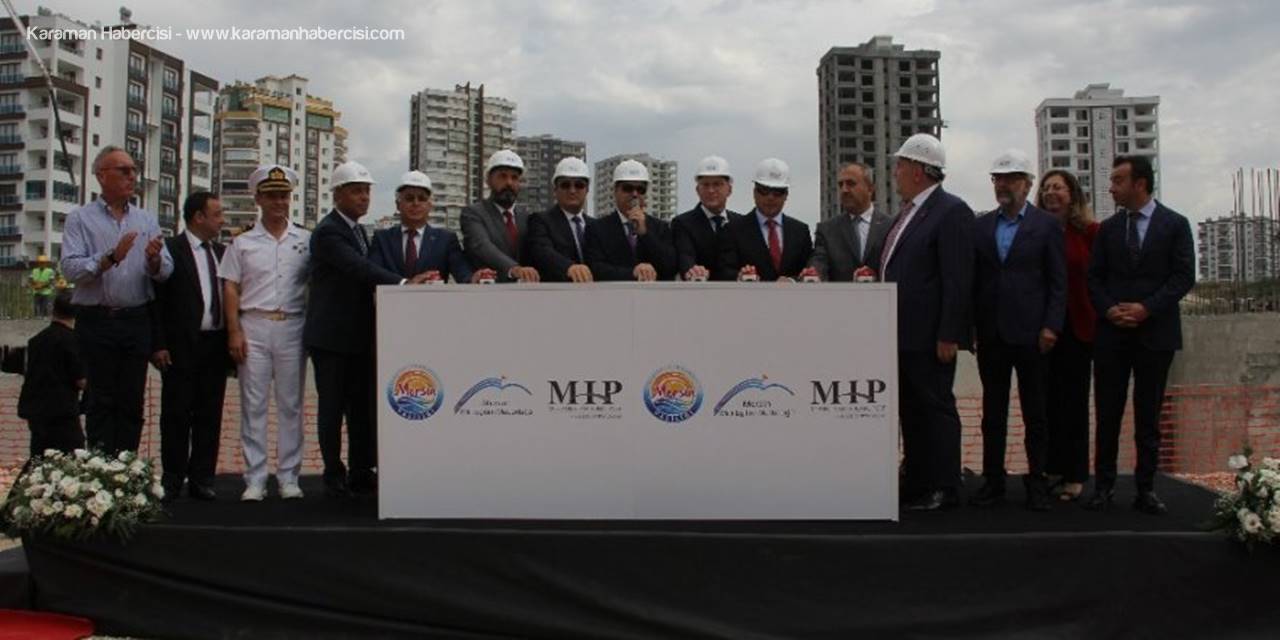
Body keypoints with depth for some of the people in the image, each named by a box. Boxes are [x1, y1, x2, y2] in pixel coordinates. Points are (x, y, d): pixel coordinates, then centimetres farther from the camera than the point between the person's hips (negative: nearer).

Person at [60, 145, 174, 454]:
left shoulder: (147, 220, 12)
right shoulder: (80, 218, 1)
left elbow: (165, 272, 3)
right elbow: (71, 268, -12)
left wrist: (155, 260, -18)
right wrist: (111, 258, -24)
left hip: (137, 321, 3)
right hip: (97, 321, -3)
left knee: (132, 401, 6)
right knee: (101, 401, 2)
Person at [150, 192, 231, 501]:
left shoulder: (221, 252, 12)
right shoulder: (170, 250, -5)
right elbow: (156, 299, -7)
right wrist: (158, 345, -12)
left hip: (216, 345, 5)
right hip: (182, 347, -5)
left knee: (209, 416, 8)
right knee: (177, 415, 3)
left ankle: (201, 478, 15)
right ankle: (172, 479, 13)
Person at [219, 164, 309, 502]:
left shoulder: (306, 240, 9)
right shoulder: (242, 243, 9)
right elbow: (230, 288, 6)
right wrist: (234, 331, -3)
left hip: (292, 326, 0)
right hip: (253, 326, 0)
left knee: (291, 404, 4)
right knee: (253, 404, 1)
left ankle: (289, 477, 12)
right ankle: (255, 479, 6)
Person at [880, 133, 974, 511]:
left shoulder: (952, 212, -11)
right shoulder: (908, 212, 16)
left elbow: (958, 281, -17)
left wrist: (948, 336, -20)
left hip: (930, 337, -9)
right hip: (902, 335, 9)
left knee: (936, 410, -1)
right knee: (911, 411, 14)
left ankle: (944, 489, 7)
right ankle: (915, 484, 23)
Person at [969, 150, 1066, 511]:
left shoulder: (1046, 226, 1)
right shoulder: (981, 226, 11)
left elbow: (1058, 282, -1)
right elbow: (973, 278, 10)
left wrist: (1051, 326, -9)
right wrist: (971, 324, 3)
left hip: (1029, 332, -3)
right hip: (990, 333, 3)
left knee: (1035, 412, 4)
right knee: (992, 411, 7)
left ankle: (1037, 482, 12)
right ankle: (993, 481, 14)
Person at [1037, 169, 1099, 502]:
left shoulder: (1089, 231, -3)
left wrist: (1099, 320, -8)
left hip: (1077, 325, -3)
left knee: (1074, 400, 5)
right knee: (1048, 398, 7)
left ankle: (1075, 475, 11)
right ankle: (1051, 469, 17)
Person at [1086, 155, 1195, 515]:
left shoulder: (1175, 224, 2)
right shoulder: (1108, 228, 10)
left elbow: (1184, 276, -4)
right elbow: (1094, 277, 8)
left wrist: (1147, 308, -14)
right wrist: (1109, 309, -9)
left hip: (1155, 332, -2)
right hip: (1112, 333, 2)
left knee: (1148, 415, 4)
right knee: (1108, 413, 2)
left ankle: (1145, 488, 11)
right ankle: (1104, 485, 9)